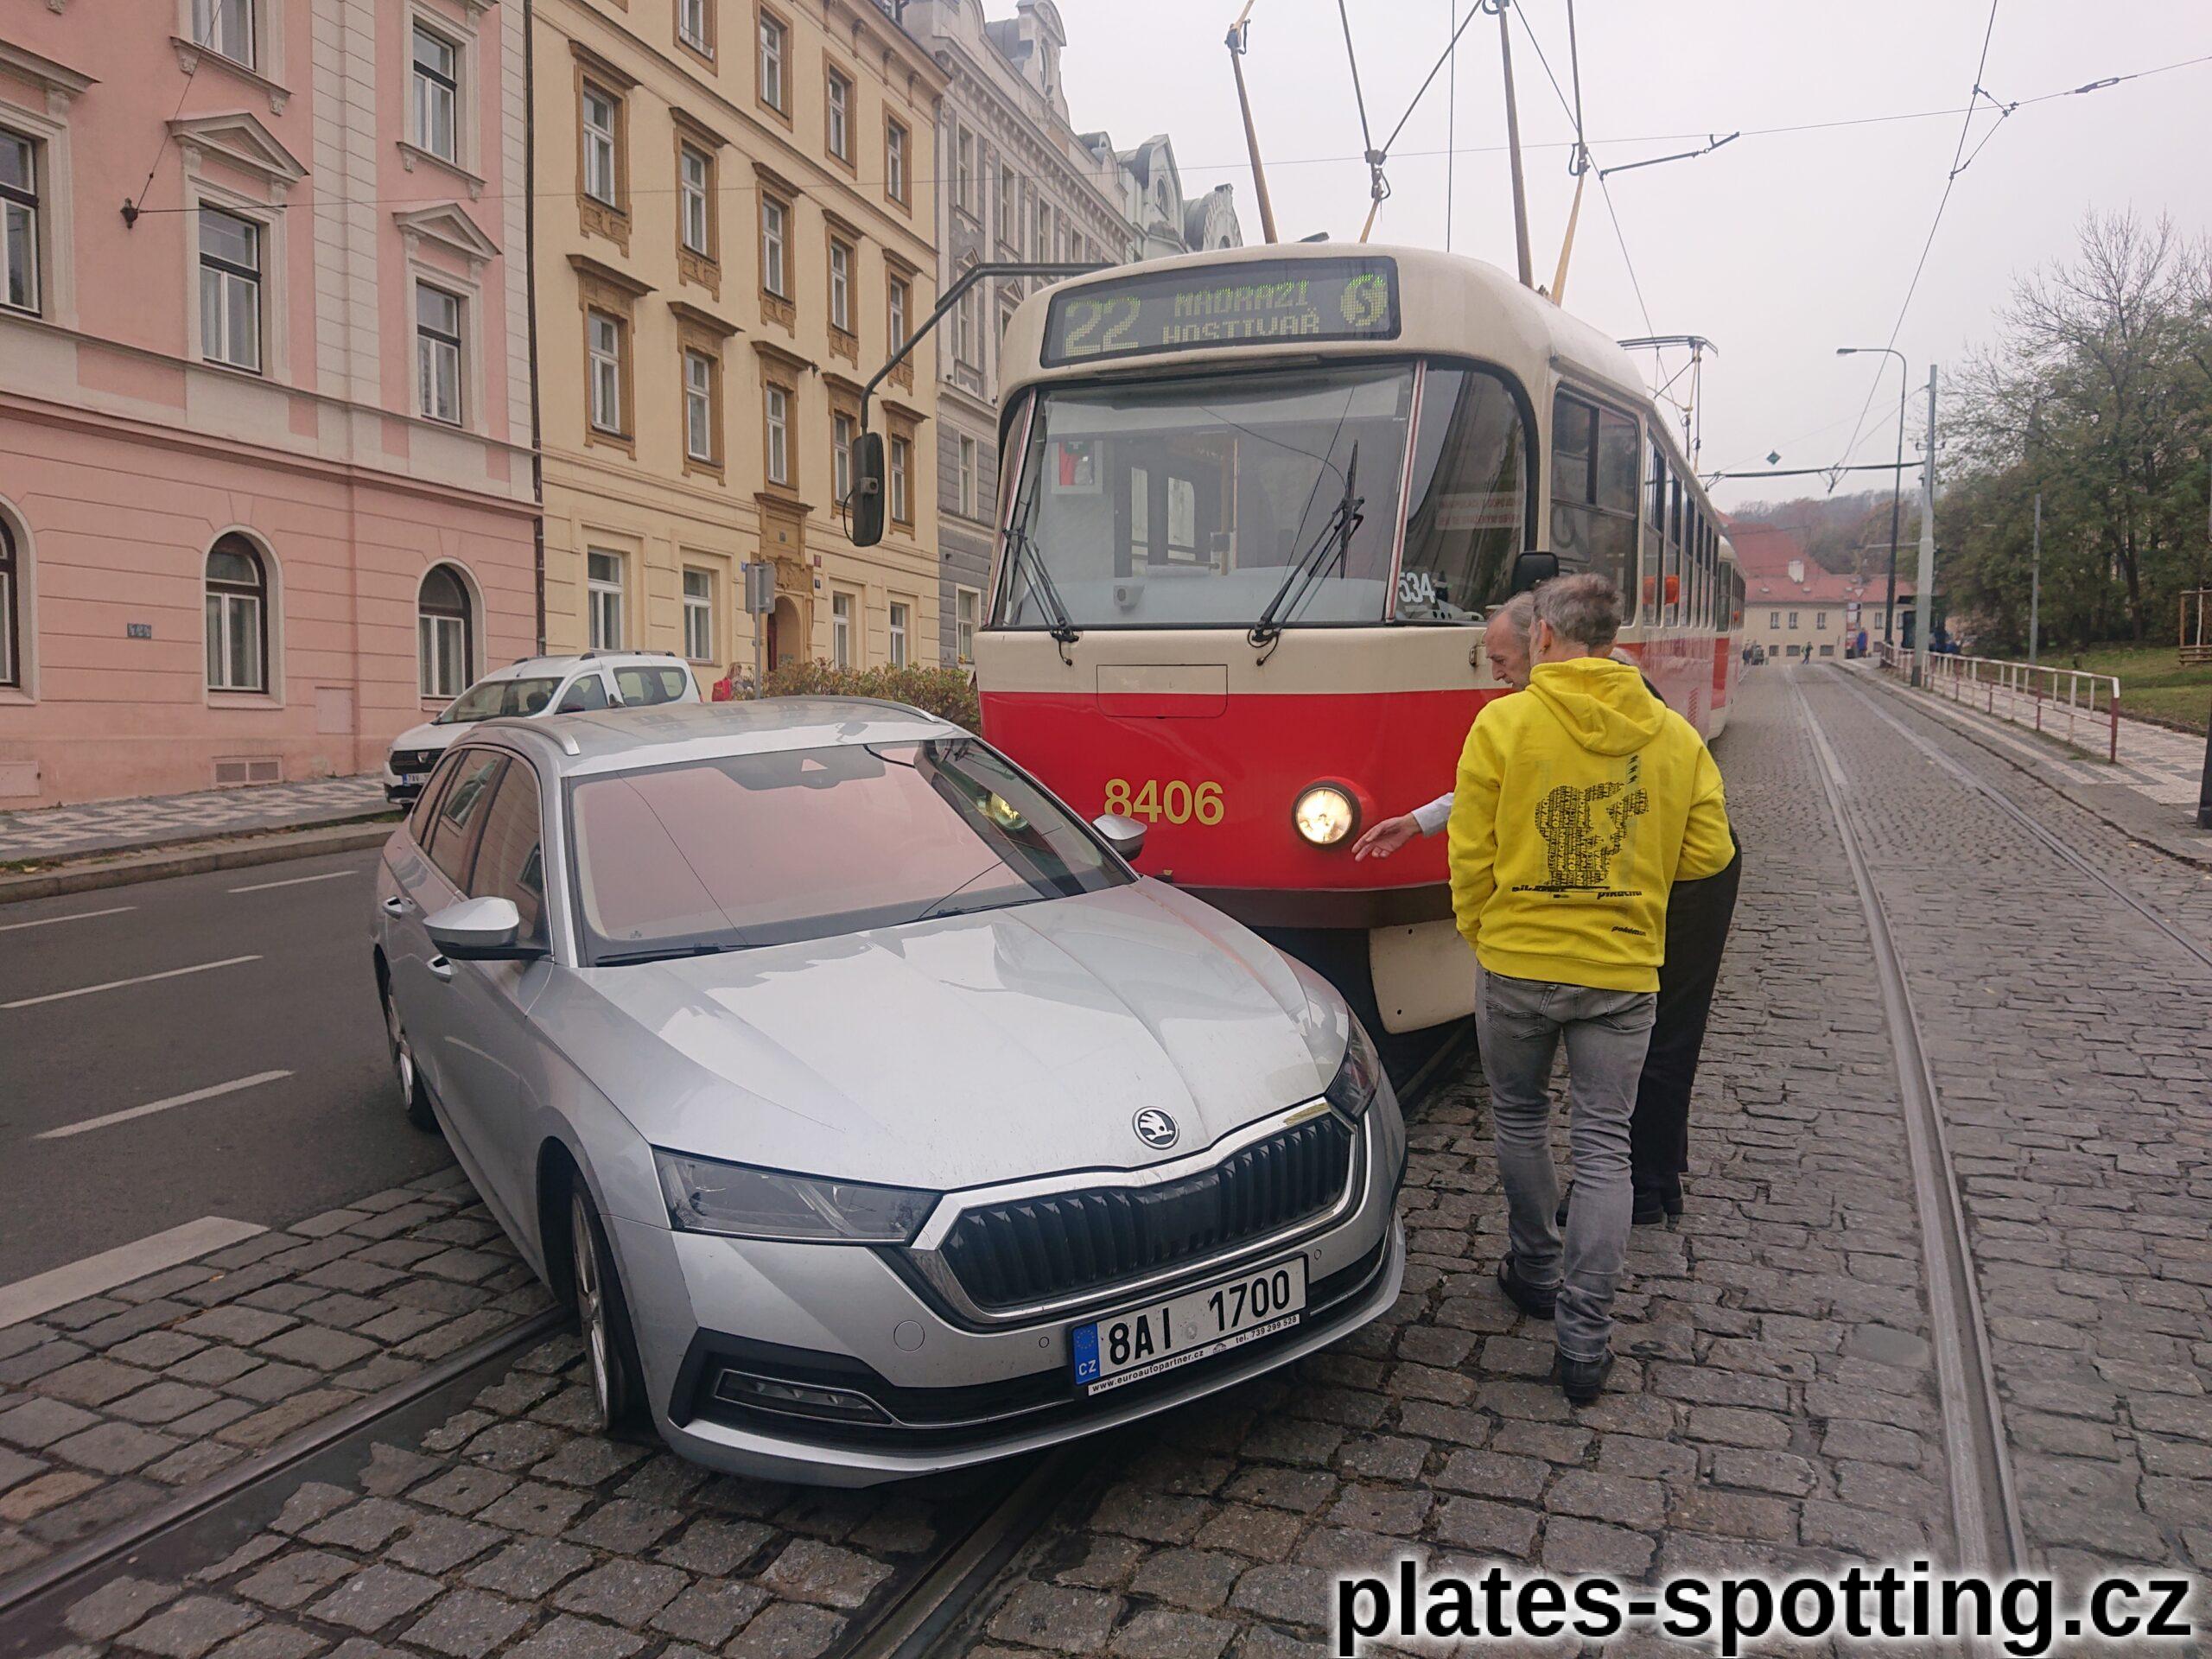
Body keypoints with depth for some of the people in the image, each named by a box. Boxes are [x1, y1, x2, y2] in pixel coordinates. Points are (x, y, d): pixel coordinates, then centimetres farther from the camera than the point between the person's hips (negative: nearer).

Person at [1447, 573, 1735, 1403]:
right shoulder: (1673, 734, -1)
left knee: (1519, 1118, 21)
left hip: (1516, 965, -1)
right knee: (1604, 1147, 7)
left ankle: (1536, 1270, 36)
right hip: (1623, 973, 2)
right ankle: (1584, 1340, 8)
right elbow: (1709, 850, 3)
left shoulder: (1502, 723, -9)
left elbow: (1471, 854, -7)